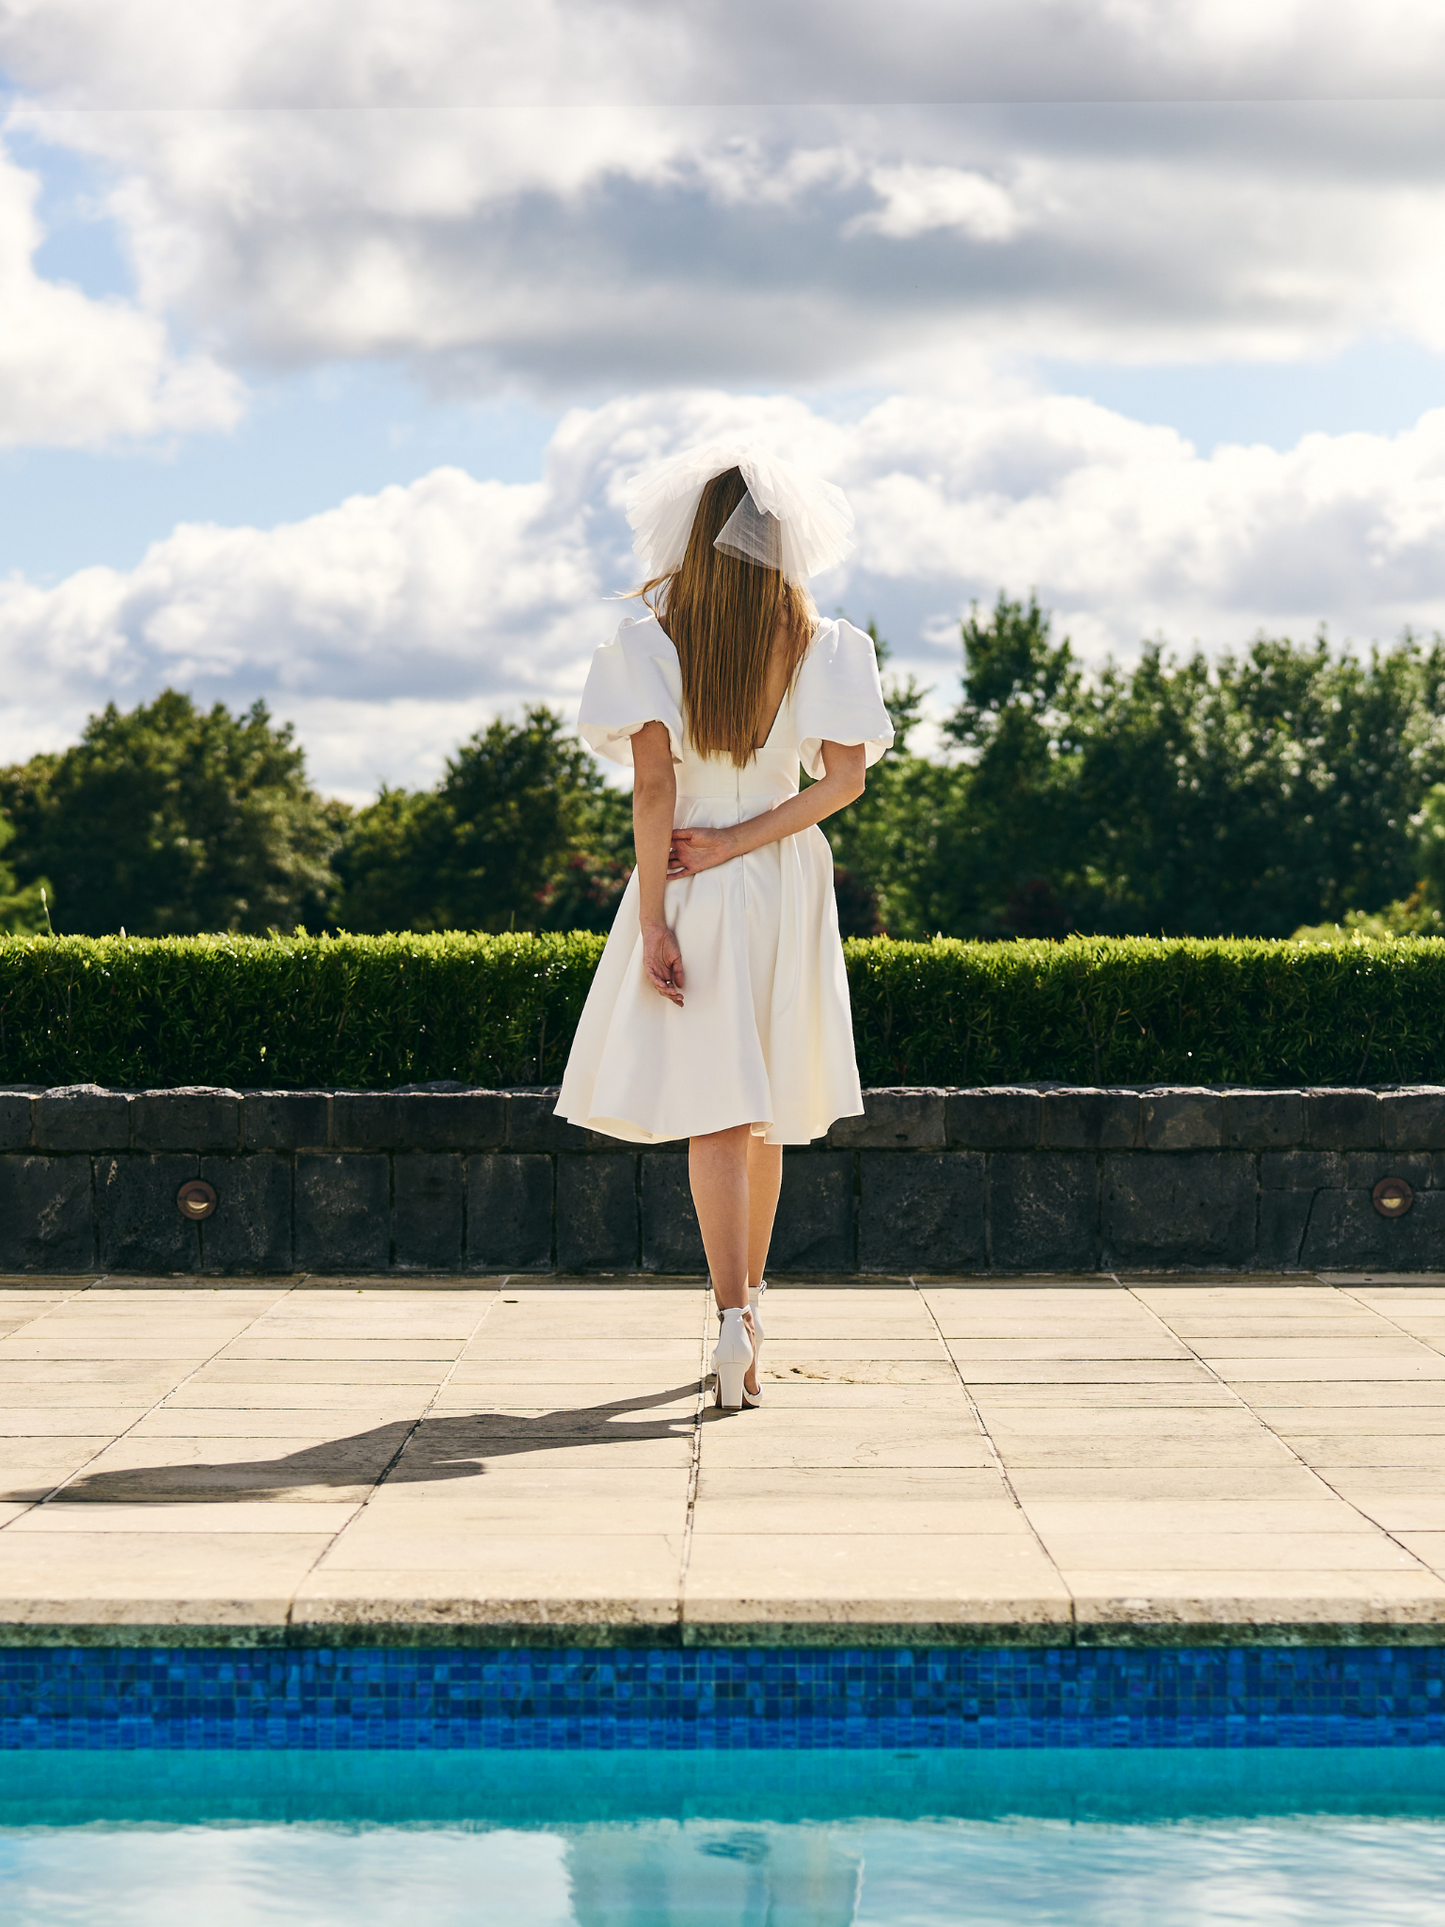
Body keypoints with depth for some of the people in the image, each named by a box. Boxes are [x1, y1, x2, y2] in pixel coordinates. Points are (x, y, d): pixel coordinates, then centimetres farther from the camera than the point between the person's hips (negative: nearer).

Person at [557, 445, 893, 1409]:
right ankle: (750, 1301, 29)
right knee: (763, 1110, 17)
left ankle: (736, 1316, -22)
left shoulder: (652, 643, -6)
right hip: (790, 879, 3)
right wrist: (738, 844, -8)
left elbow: (654, 785, -13)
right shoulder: (824, 645, 0)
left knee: (712, 1108, -5)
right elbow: (845, 776, -8)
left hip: (696, 892, -3)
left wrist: (652, 919, -12)